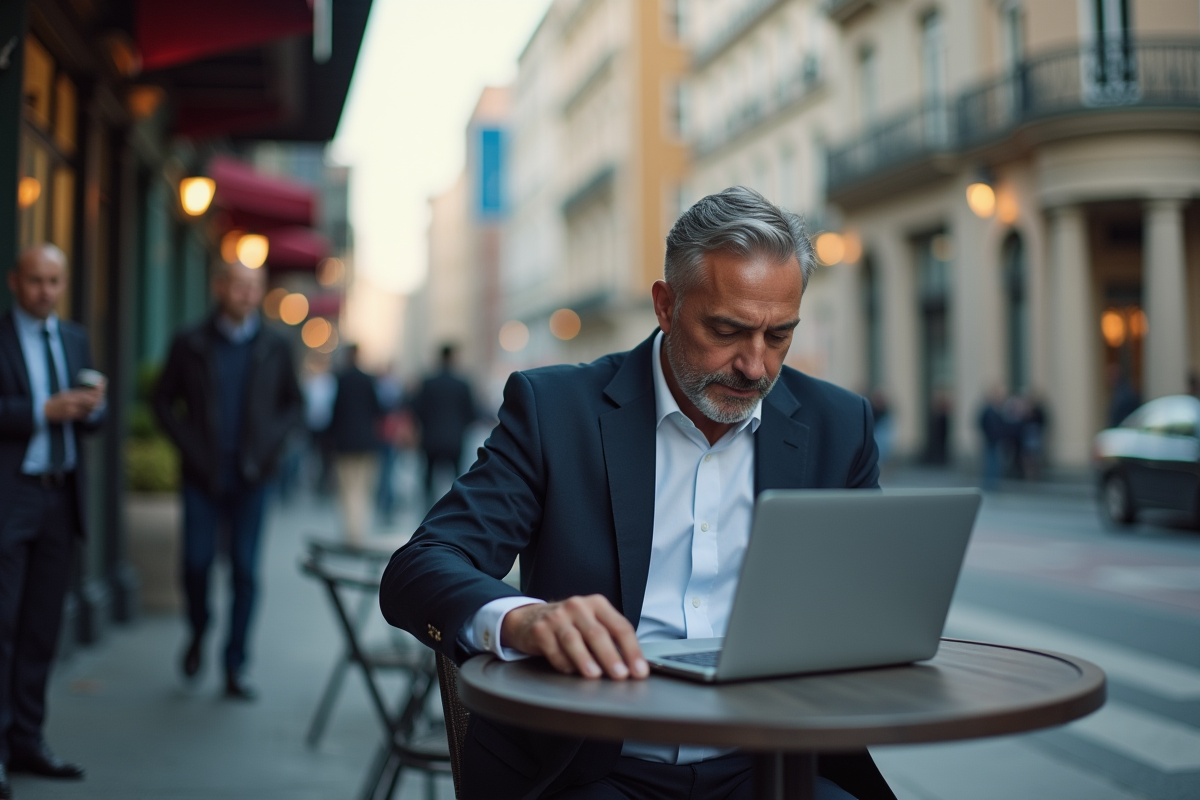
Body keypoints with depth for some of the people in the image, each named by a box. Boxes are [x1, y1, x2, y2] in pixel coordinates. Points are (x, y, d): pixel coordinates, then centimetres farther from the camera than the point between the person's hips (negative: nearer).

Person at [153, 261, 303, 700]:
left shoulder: (275, 346, 6)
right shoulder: (190, 344, 3)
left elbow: (295, 404, 13)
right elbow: (164, 401, 7)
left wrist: (272, 440, -3)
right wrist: (190, 446, -4)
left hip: (251, 475, 1)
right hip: (203, 475, 0)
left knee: (245, 572, 0)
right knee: (197, 562, -1)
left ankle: (235, 667, 9)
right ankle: (198, 635, 29)